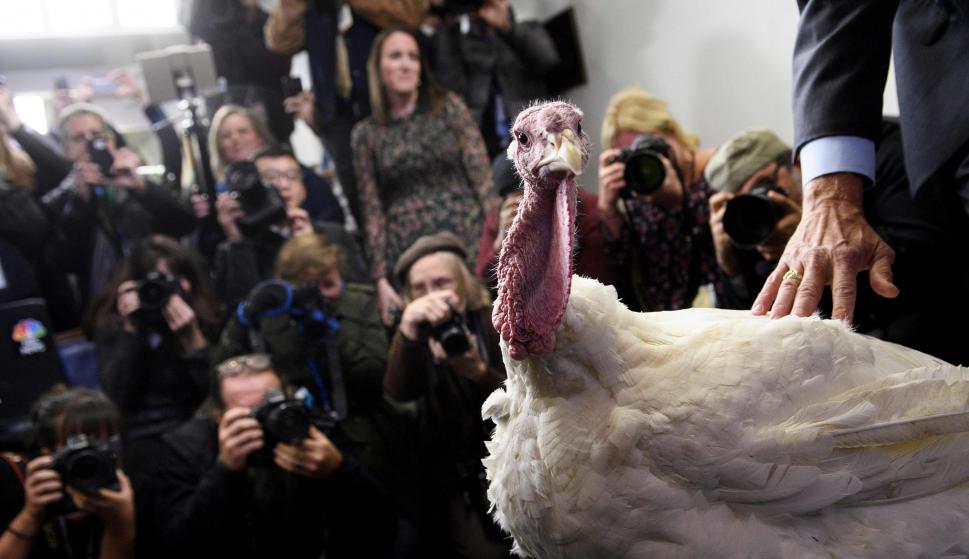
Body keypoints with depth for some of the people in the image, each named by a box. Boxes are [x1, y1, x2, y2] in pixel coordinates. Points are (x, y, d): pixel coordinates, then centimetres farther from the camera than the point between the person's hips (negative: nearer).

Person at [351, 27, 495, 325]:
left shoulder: (448, 106, 5)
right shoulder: (365, 133, 6)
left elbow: (482, 176, 1)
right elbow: (373, 211, 6)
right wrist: (380, 278, 0)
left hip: (469, 244, 0)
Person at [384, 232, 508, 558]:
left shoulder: (496, 322, -4)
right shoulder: (418, 334, -1)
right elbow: (398, 393, -21)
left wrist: (478, 371, -31)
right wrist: (406, 330, -39)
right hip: (454, 473, 0)